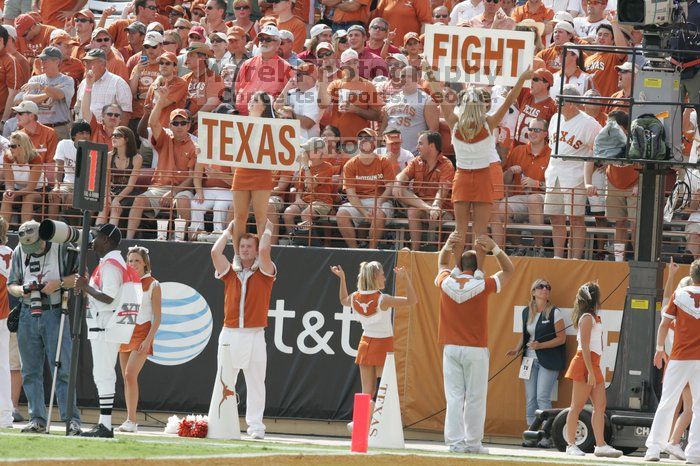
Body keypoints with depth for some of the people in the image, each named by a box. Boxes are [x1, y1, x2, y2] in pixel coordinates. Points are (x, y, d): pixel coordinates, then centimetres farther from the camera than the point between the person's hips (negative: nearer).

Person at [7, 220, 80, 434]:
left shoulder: (62, 248, -5)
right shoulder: (19, 253, 7)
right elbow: (11, 285, 13)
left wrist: (59, 283, -17)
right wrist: (23, 290, -9)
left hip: (55, 314, -4)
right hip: (28, 317, 4)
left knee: (62, 369, -8)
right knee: (31, 371, 4)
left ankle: (71, 419, -8)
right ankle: (37, 419, 10)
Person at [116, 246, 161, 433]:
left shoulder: (153, 285, -2)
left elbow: (157, 317, -4)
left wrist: (149, 339, -14)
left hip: (142, 333, -5)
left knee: (130, 375, -18)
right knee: (127, 379, 3)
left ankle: (131, 421, -18)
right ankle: (130, 421, 6)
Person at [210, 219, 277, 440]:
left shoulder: (264, 273, 7)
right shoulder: (230, 273, 13)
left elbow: (264, 251, -12)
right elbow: (215, 252, 0)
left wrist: (267, 231, 5)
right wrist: (229, 231, 13)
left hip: (254, 336, -2)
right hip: (230, 334, 2)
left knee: (255, 383, -1)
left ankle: (255, 426, 1)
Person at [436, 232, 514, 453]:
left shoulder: (446, 284, 0)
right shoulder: (482, 286, -7)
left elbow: (443, 264, 24)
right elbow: (508, 270, 7)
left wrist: (447, 246, 11)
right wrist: (494, 248, 0)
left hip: (451, 348, 3)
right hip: (476, 349, -3)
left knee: (454, 396, 1)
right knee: (475, 398, 2)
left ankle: (455, 441, -4)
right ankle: (472, 442, 1)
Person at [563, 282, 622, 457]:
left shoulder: (593, 318, 19)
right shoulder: (587, 318, -10)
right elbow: (585, 346, -16)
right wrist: (590, 372, -20)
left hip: (593, 365, 9)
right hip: (585, 364, -9)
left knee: (600, 406, 3)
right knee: (577, 406, -5)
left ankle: (600, 445, 0)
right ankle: (571, 445, -4)